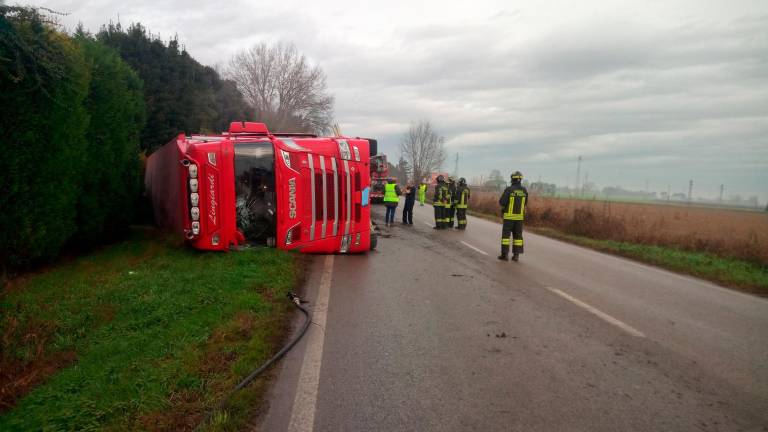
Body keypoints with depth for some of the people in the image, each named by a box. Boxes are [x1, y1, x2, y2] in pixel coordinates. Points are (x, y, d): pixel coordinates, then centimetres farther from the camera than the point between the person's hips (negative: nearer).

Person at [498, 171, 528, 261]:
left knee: (506, 234, 2)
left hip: (509, 216, -4)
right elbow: (524, 203, 14)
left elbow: (502, 202, -14)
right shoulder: (524, 190, 2)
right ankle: (516, 255, 6)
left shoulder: (509, 189, -13)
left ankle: (504, 254, 0)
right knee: (517, 235, 9)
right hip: (519, 216, 4)